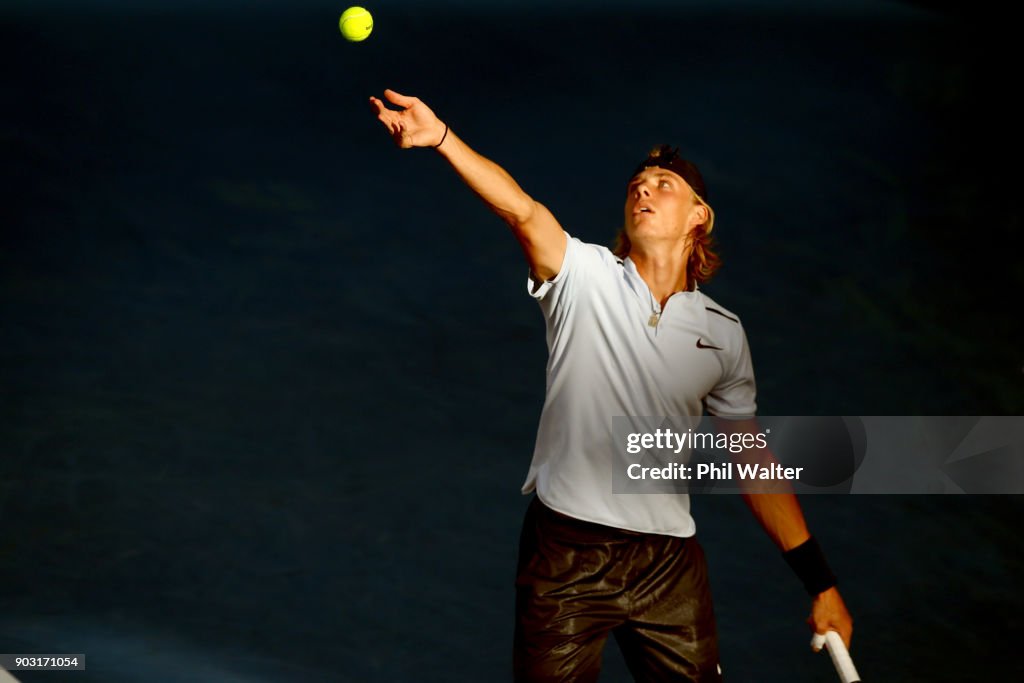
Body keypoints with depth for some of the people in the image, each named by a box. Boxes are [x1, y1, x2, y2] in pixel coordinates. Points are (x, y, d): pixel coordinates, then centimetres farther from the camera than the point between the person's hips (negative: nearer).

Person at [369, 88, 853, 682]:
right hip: (564, 551, -2)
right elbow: (521, 210, -18)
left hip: (669, 561, 2)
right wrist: (440, 138, -36)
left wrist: (822, 584, 9)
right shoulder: (586, 276, 0)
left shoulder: (724, 333, 8)